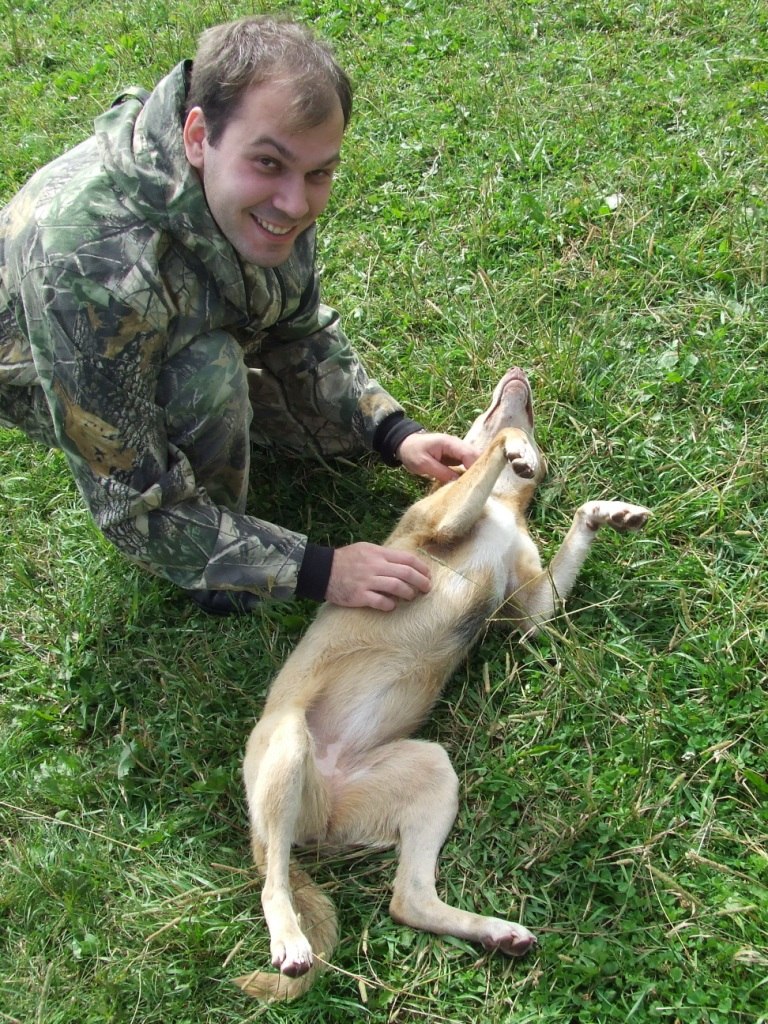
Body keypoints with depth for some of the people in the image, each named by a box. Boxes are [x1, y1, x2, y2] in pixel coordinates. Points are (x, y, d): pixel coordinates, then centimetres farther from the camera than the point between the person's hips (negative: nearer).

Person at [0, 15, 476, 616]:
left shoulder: (270, 195, -23)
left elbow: (301, 332, -3)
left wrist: (394, 434, -18)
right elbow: (131, 504, -37)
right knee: (208, 368, -35)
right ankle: (195, 560, -8)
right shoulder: (93, 262, -44)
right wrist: (316, 571, -35)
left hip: (187, 339, 6)